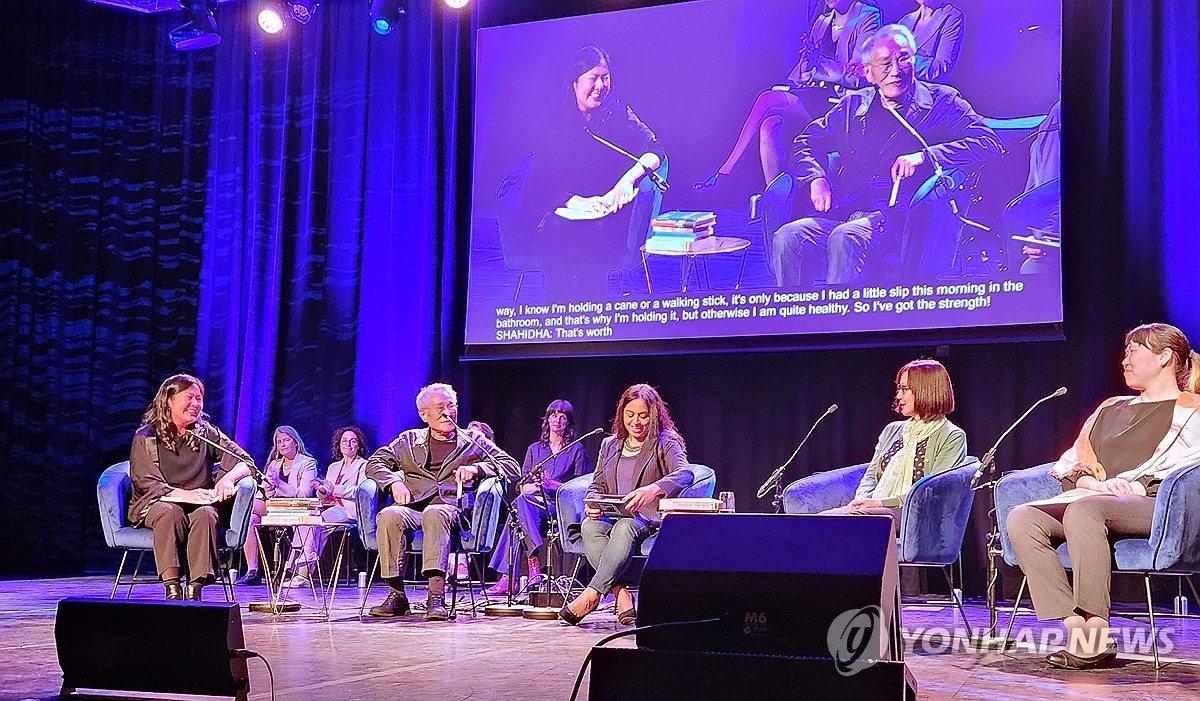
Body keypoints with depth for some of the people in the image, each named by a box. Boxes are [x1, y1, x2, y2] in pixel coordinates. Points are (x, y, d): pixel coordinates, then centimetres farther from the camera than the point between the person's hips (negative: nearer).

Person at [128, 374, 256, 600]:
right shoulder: (146, 437, 4)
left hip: (201, 504, 2)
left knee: (206, 514, -34)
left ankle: (195, 589, -40)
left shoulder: (207, 433, 10)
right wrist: (184, 494, -23)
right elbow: (147, 482, -7)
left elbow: (246, 462, 3)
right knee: (169, 512, -37)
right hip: (158, 503, -1)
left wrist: (228, 478, -21)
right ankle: (172, 588, -40)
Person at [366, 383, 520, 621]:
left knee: (434, 514, -38)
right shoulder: (409, 440, 25)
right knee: (388, 516, -33)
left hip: (451, 506, -2)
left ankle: (436, 595, -47)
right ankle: (396, 594, -29)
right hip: (413, 506, 2)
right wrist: (394, 482, -4)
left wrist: (475, 469, -7)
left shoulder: (473, 441, 21)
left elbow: (511, 466, 11)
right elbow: (375, 463, 17)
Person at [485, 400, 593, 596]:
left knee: (519, 504, -34)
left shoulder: (577, 450, 11)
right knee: (520, 502, -36)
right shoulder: (534, 449, 22)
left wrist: (554, 486, -13)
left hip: (562, 507, -3)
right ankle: (534, 564, -47)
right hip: (535, 503, 3)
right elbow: (523, 486, 14)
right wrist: (535, 486, -10)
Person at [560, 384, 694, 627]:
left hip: (650, 518, -4)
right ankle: (621, 594, -38)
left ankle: (592, 594, -41)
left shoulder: (665, 443, 4)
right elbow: (597, 484, 19)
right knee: (590, 526, -32)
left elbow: (685, 474, -15)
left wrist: (652, 490, -36)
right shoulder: (609, 445, 21)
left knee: (625, 526, -40)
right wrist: (593, 503, -9)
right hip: (612, 516, 5)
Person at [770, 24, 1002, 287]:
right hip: (845, 214, 4)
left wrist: (926, 156, -14)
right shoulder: (853, 105, 20)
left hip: (903, 220, -4)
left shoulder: (941, 102, 9)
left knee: (845, 238, -36)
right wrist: (816, 178, 1)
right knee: (786, 239, -25)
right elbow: (806, 142, 24)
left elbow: (989, 142, -2)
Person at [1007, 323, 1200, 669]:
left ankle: (1096, 634, -39)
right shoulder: (1112, 408, 30)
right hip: (1088, 500, 6)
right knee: (1021, 518, -25)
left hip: (1155, 508, -6)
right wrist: (1093, 481, 1)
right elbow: (1069, 465, 22)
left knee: (1083, 509, -39)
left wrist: (1133, 485, -16)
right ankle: (1076, 628, -34)